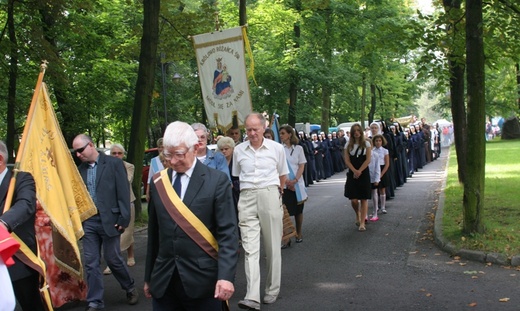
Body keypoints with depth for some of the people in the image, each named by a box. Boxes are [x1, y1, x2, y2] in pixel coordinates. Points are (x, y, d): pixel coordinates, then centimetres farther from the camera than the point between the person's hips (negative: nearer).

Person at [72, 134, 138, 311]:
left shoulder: (114, 163, -5)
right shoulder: (80, 169, 9)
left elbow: (123, 192, -7)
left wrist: (123, 219, -11)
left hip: (109, 220, -4)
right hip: (88, 221, 4)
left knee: (113, 259, 4)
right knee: (91, 263, 5)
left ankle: (130, 288, 29)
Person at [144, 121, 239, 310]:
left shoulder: (217, 181, -5)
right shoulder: (158, 183, 8)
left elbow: (228, 233, -9)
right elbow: (154, 234, 13)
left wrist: (226, 276, -19)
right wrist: (149, 277, 14)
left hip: (202, 280, -3)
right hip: (163, 281, 4)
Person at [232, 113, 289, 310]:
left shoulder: (276, 148, 1)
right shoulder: (239, 150, 5)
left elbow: (283, 174, 14)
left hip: (270, 196, -1)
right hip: (247, 199, 1)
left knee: (272, 247, 7)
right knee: (250, 248, -7)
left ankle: (272, 290, 22)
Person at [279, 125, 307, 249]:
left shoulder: (298, 148, 4)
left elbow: (301, 166, 1)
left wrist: (295, 180, -12)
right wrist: (286, 180, -14)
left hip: (297, 184, 2)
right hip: (284, 184, -1)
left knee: (298, 210, 10)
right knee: (286, 211, -6)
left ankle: (299, 234, 26)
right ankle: (286, 238, -4)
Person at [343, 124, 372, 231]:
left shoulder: (366, 144, 1)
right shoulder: (349, 145, 5)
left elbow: (368, 160, -5)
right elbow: (347, 160, 1)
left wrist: (359, 171, -12)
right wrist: (354, 171, -13)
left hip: (364, 173, -1)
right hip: (352, 174, 1)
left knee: (364, 199, -3)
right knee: (353, 199, -4)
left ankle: (362, 223, 0)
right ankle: (357, 214, 27)